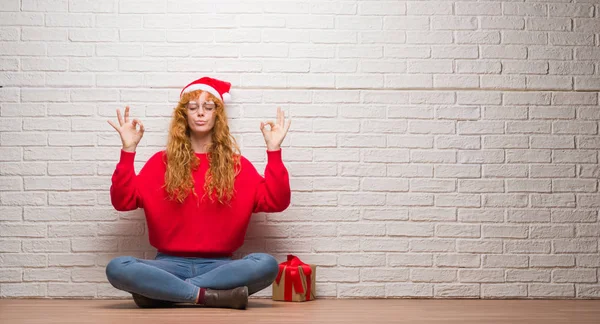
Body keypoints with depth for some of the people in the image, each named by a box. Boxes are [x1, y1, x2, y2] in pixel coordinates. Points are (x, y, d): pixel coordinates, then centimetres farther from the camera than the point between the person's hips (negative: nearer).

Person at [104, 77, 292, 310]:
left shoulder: (236, 165, 9)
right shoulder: (162, 162, 10)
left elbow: (276, 202, -1)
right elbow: (123, 201, 0)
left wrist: (274, 149, -6)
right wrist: (128, 150, -7)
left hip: (219, 265, 1)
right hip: (171, 264, -1)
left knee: (267, 264, -33)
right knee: (117, 268, -31)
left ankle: (160, 291, -25)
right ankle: (209, 296, -28)